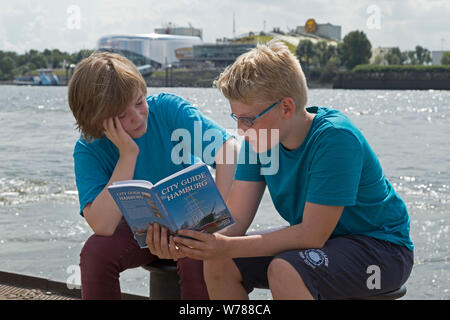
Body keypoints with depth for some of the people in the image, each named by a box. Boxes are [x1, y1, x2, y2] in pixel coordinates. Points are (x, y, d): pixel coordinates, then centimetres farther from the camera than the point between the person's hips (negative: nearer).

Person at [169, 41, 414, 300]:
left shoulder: (335, 138, -28)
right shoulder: (259, 138, -6)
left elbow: (312, 234, -30)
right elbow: (235, 221, -8)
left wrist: (228, 247, -35)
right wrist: (189, 238, -30)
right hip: (314, 239, 7)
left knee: (284, 270, -33)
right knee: (218, 263, -11)